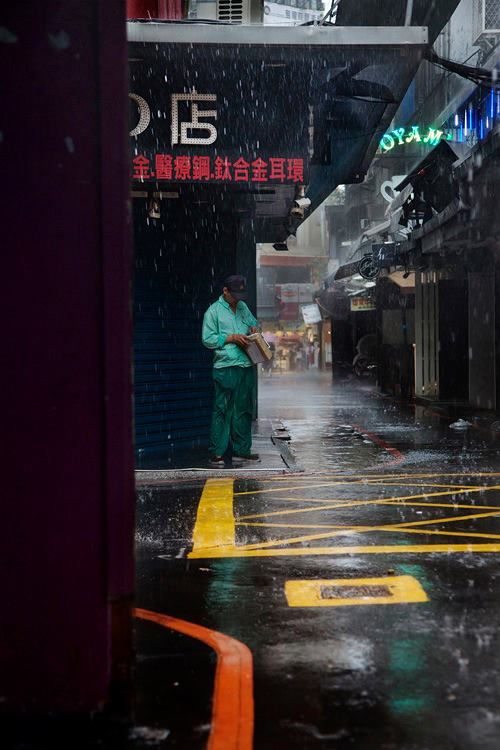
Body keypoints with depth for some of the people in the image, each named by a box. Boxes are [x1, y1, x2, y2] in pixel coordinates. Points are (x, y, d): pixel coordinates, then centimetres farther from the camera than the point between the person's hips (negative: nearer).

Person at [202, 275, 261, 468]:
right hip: (225, 367, -7)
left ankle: (242, 451, 17)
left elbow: (254, 322, 32)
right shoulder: (214, 311, -1)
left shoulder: (242, 307, 17)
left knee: (244, 409, 10)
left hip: (246, 366, 7)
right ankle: (216, 453, -3)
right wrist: (232, 338, -12)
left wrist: (254, 328, 9)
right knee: (222, 410, -8)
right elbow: (207, 339, -6)